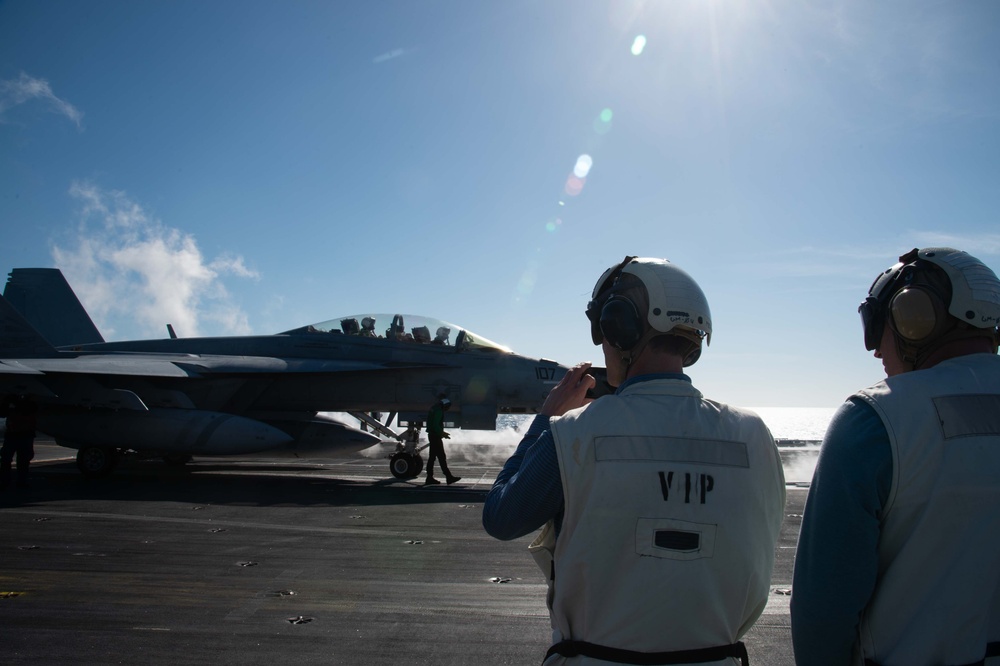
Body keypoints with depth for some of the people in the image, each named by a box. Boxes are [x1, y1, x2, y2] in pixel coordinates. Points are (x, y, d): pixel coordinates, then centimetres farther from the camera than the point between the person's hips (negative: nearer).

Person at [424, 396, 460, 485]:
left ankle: (429, 478, 12)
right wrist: (442, 433, -14)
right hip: (435, 436, -10)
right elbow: (435, 425, -23)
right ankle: (449, 477, -5)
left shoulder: (434, 408, 15)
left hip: (432, 435, 10)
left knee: (432, 457, 10)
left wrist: (442, 433, 18)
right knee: (441, 457, -7)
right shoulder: (438, 411, -16)